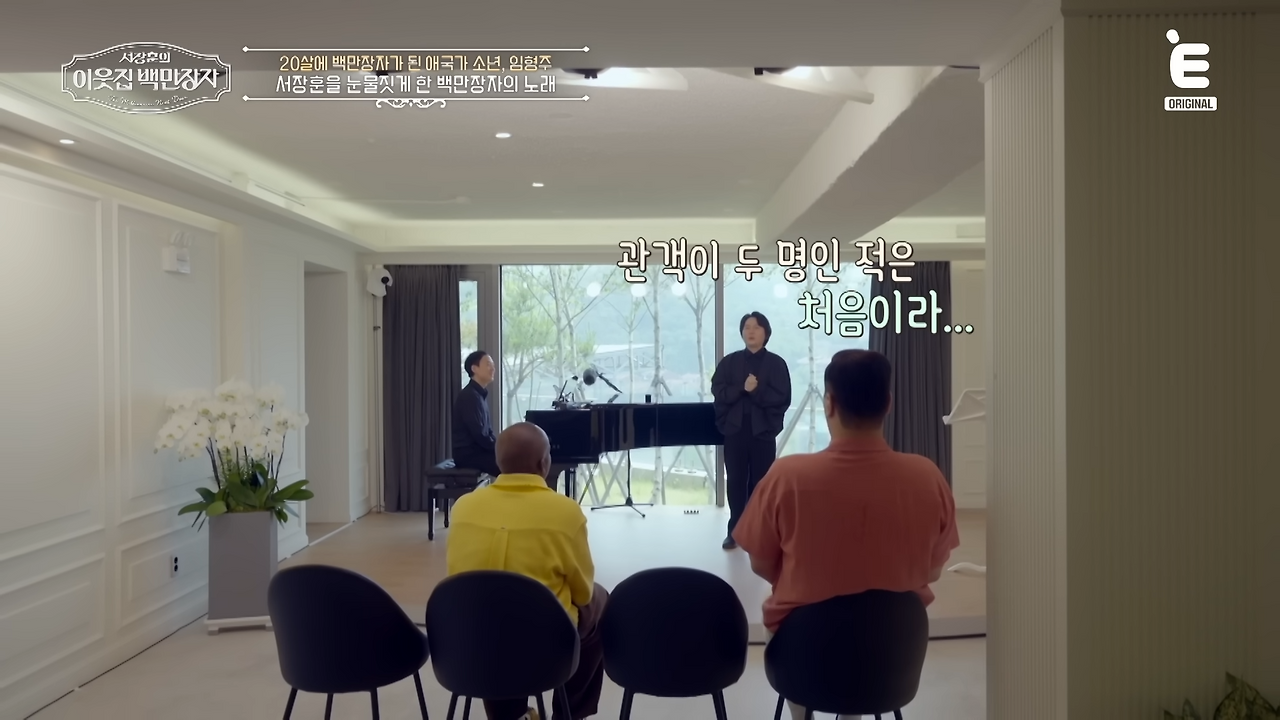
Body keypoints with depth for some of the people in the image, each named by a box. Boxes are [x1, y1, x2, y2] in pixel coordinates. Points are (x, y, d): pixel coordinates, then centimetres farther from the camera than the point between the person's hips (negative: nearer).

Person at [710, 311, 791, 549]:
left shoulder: (776, 363, 1)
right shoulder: (729, 361, 6)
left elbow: (782, 399, -7)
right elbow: (718, 392, -4)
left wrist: (756, 391, -19)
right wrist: (742, 389, -19)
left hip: (763, 431, -1)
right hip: (734, 430, 1)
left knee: (760, 482, 2)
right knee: (735, 481, 5)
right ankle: (735, 530, 15)